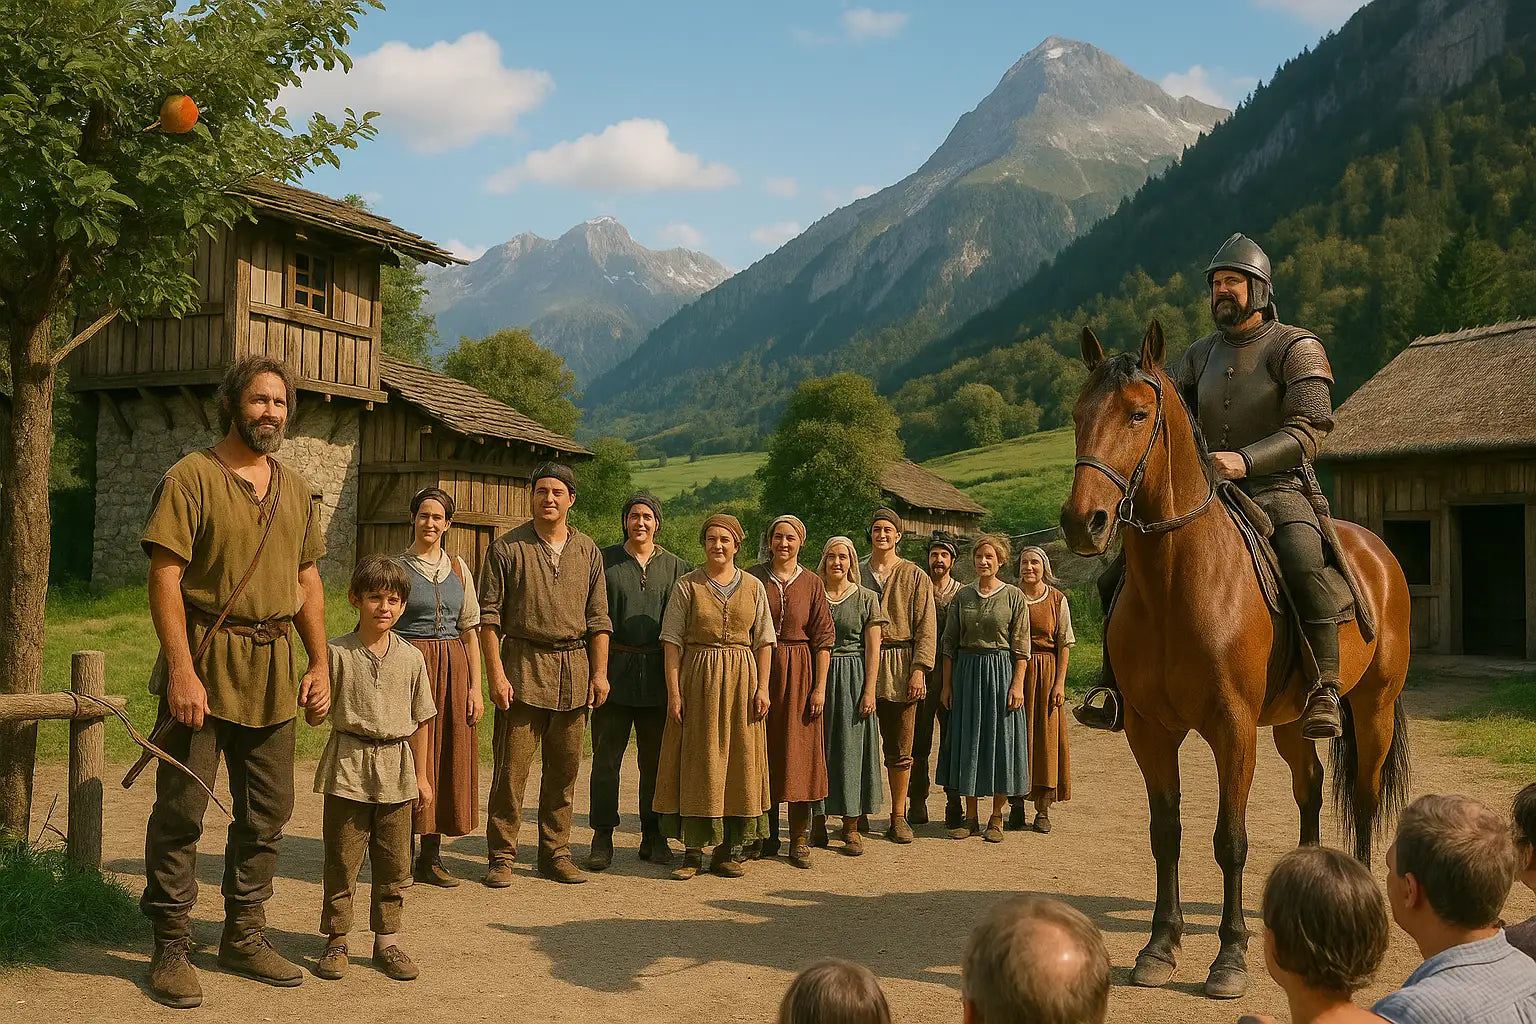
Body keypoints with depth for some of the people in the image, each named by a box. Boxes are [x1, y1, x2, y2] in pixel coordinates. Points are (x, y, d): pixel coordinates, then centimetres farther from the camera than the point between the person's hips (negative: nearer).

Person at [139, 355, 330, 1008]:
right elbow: (165, 577, -12)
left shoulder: (295, 489, 13)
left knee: (267, 812, 11)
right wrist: (181, 670, -20)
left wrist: (320, 663, 9)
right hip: (204, 663, -6)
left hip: (273, 667, 6)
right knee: (181, 808, -1)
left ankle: (244, 939, 24)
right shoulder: (192, 477, -6)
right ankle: (171, 949, 12)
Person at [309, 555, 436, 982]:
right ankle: (336, 941, 19)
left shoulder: (411, 658, 3)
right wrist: (315, 702, -25)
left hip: (395, 773, 3)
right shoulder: (336, 653, -5)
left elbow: (420, 721, 9)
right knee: (342, 860, 5)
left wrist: (422, 775, 10)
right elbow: (315, 717, -2)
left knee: (394, 864, 8)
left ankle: (386, 942, 21)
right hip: (347, 770, -2)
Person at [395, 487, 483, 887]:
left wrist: (475, 685, 4)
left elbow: (470, 631, 12)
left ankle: (430, 857, 14)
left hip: (453, 669, 4)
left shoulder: (458, 568, 12)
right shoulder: (396, 567, 1)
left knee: (447, 760, 4)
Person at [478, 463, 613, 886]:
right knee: (512, 765, -3)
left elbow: (598, 618, 12)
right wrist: (496, 675, -9)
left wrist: (599, 672, 4)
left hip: (575, 667, 3)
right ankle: (501, 856, 7)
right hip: (523, 665, -3)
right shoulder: (507, 548, 1)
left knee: (564, 767, 7)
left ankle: (555, 852, 18)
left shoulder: (588, 551, 11)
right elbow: (489, 615, -2)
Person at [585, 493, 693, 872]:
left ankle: (653, 836, 18)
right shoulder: (604, 561, 5)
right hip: (615, 670, -1)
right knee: (606, 758, 0)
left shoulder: (676, 567, 9)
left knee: (655, 759, 8)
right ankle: (603, 837, 8)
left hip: (657, 674, 2)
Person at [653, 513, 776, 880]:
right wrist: (674, 691, -10)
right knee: (697, 763, -1)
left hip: (741, 681, 2)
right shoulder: (687, 586, 1)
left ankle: (727, 850, 14)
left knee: (739, 762, 4)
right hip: (697, 679, -2)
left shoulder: (753, 587, 8)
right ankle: (693, 851, 6)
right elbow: (672, 641, -2)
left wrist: (762, 687, -3)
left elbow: (764, 642, 7)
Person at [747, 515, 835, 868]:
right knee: (761, 752, 4)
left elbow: (823, 639, 2)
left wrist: (820, 687, -5)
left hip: (799, 672, 0)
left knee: (799, 752, 0)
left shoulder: (812, 584, 4)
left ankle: (799, 840, 8)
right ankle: (766, 837, 15)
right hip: (757, 669, 0)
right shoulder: (752, 578, 4)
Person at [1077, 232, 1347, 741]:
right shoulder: (1202, 354, 16)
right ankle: (1114, 686, -3)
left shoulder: (1296, 347, -2)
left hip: (1278, 492, -5)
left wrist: (1246, 460, -30)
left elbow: (1308, 429, -14)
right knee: (1126, 572, -8)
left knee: (1305, 568, -37)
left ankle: (1324, 690, -29)